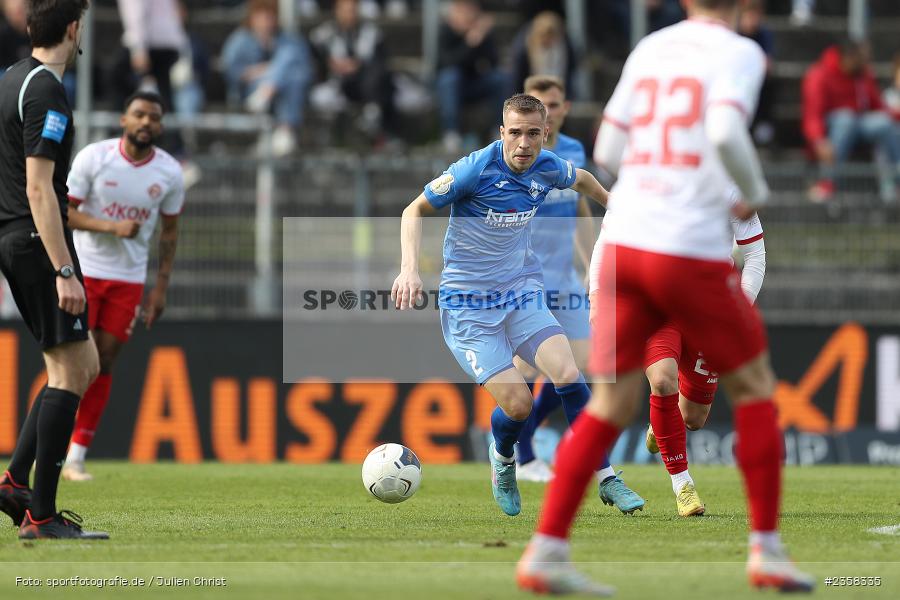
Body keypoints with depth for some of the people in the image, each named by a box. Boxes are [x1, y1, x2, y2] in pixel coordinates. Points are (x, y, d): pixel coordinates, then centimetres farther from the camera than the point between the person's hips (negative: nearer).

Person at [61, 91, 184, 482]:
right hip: (83, 272, -3)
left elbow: (169, 232, 8)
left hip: (128, 280, 3)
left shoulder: (169, 173, -2)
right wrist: (113, 227, -23)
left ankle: (77, 457, 5)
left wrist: (161, 287, 2)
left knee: (104, 363, 0)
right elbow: (65, 211, -9)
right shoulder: (93, 157, -10)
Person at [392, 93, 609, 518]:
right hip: (467, 305, -4)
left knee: (567, 375, -21)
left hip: (522, 294, 4)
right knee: (517, 404, -14)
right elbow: (415, 211, -8)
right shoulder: (476, 168, -18)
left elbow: (582, 180, 23)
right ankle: (503, 458, 23)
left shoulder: (547, 169, -3)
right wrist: (409, 269, -21)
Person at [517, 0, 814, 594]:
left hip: (624, 241, 5)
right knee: (754, 388, 13)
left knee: (611, 405, 6)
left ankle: (546, 551, -4)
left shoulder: (649, 50, 13)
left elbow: (608, 150, 14)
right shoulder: (739, 54, -4)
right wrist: (756, 189, -4)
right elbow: (725, 133, -23)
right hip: (694, 250, -5)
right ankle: (766, 552, 13)